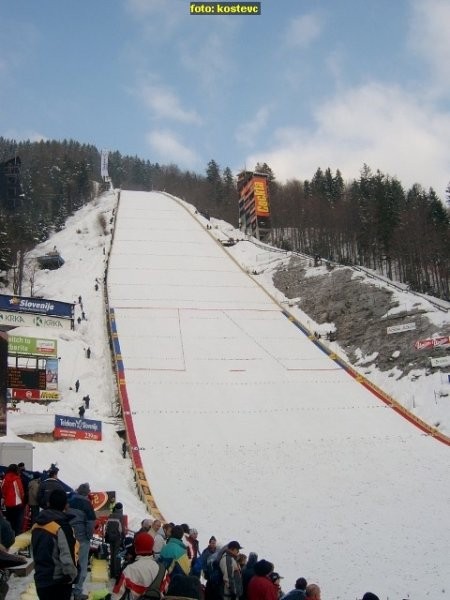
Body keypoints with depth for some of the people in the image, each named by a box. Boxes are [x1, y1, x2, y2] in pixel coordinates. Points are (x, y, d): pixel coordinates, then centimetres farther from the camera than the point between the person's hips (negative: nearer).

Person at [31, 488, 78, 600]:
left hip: (40, 579, 7)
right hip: (59, 581, -7)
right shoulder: (62, 526, -18)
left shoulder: (36, 525, 5)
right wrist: (72, 575, -5)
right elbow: (67, 556, -21)